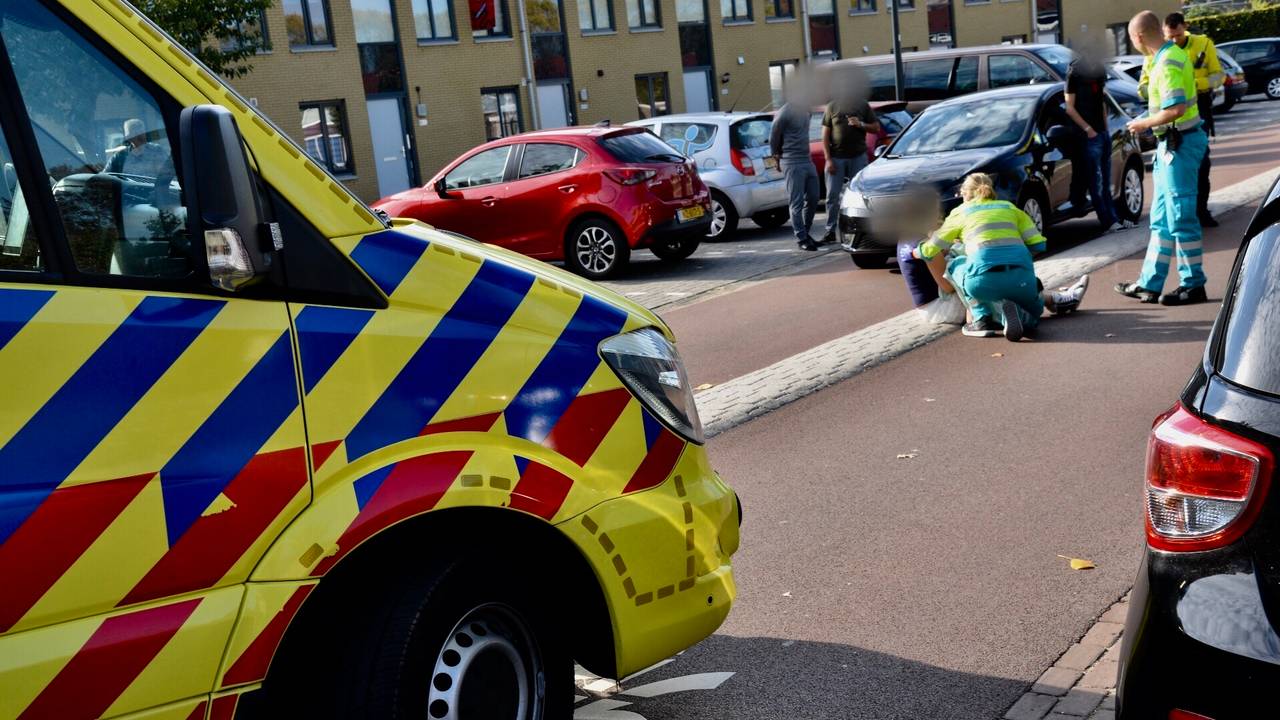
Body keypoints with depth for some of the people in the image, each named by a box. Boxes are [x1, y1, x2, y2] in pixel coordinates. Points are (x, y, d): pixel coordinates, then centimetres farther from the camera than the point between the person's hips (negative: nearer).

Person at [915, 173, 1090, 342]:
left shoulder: (960, 212, 20)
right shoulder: (1010, 207, 26)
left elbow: (930, 251, 18)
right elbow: (1038, 244, 18)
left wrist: (944, 284, 32)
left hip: (983, 280, -4)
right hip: (1022, 277, 4)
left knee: (954, 265, 28)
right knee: (1030, 318, 32)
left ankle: (982, 319, 9)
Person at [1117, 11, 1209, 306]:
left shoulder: (1168, 64, -19)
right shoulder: (1174, 54, 13)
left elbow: (1175, 109, -27)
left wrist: (1144, 123, -14)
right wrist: (1149, 123, 18)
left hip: (1178, 145, -11)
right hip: (1171, 143, 11)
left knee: (1181, 219, -4)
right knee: (1161, 220, 13)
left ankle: (1193, 286, 4)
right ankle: (1149, 284, 20)